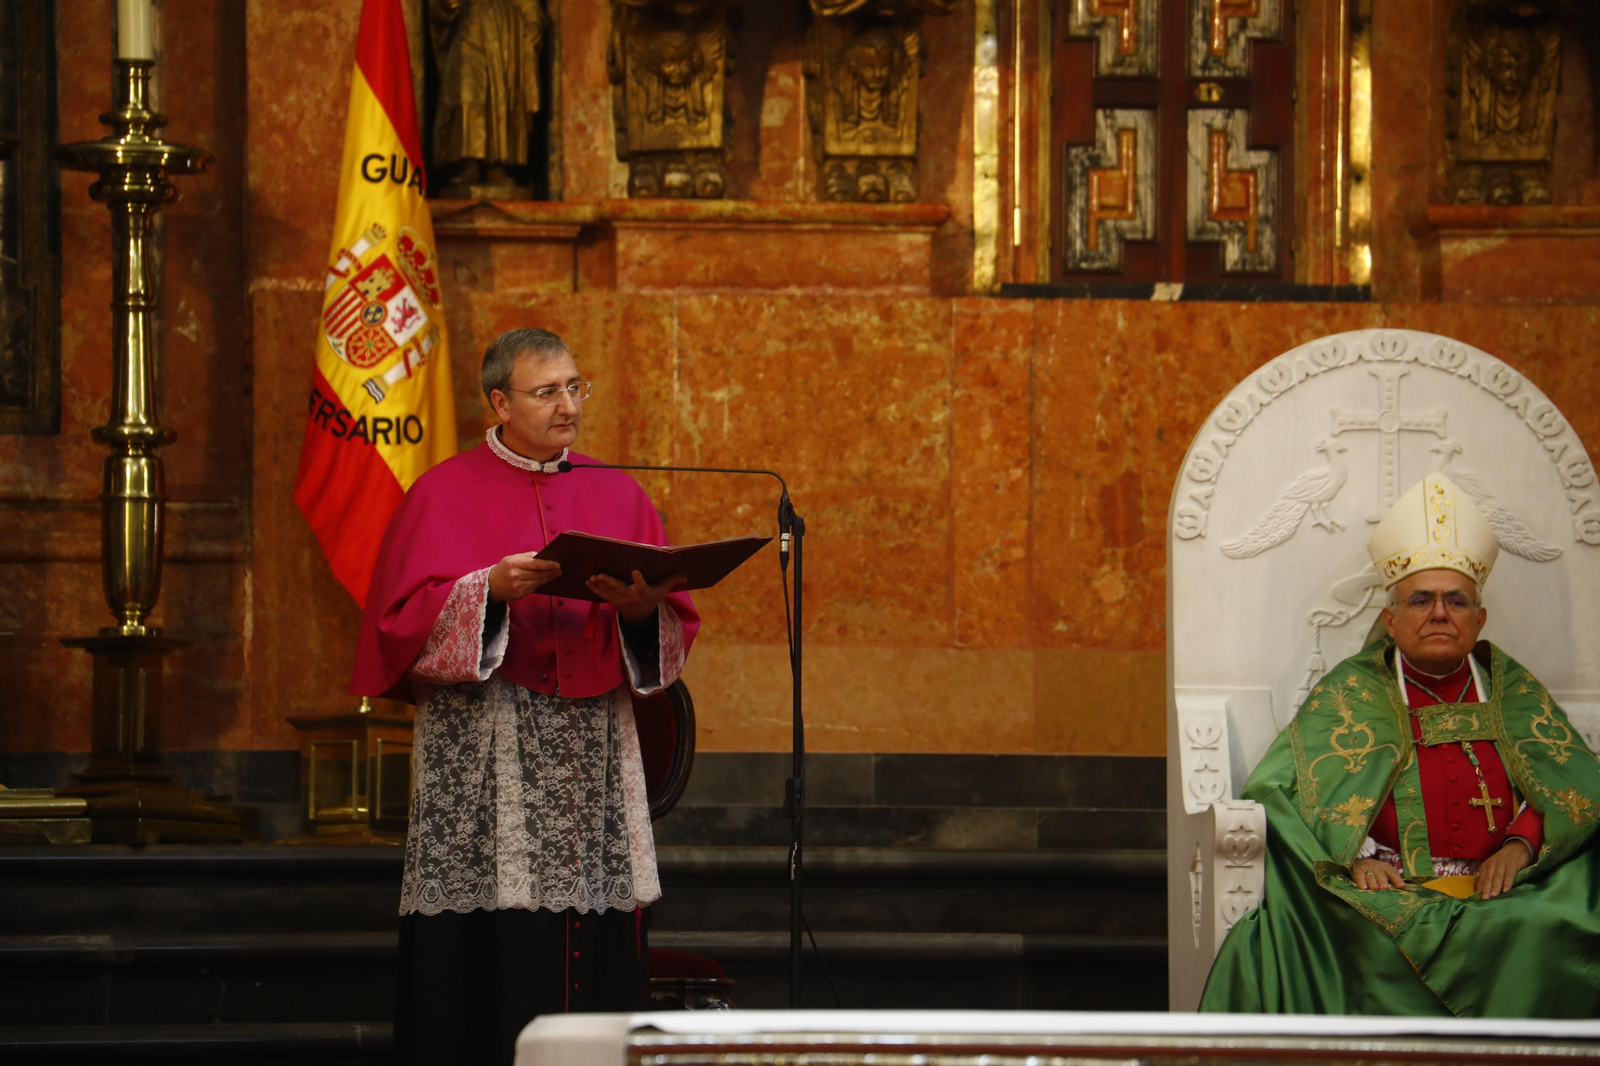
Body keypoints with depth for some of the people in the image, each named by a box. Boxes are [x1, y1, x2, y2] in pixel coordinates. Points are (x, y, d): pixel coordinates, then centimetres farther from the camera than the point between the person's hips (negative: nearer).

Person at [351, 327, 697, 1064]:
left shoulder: (617, 496, 13)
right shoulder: (445, 495, 4)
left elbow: (673, 625, 9)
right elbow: (406, 618, -4)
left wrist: (641, 609, -13)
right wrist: (490, 590, -19)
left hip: (592, 745, 3)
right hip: (481, 747, -3)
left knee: (598, 947, -1)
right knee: (490, 946, -9)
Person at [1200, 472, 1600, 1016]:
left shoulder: (1513, 690, 18)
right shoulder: (1353, 693, 13)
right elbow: (1276, 787, 3)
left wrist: (1521, 843, -10)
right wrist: (1352, 856, -13)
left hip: (1502, 894, 2)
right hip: (1391, 893, -2)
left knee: (1538, 936, -31)